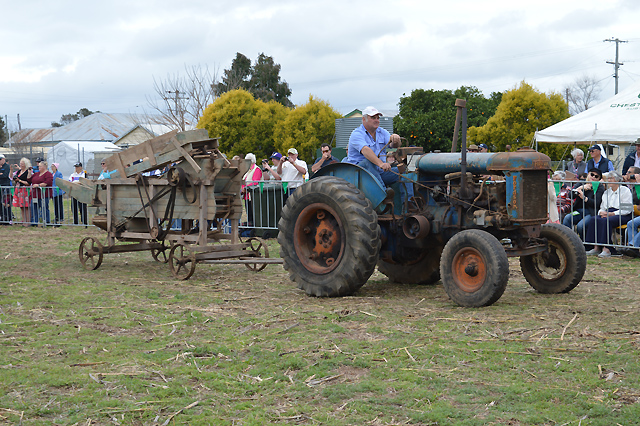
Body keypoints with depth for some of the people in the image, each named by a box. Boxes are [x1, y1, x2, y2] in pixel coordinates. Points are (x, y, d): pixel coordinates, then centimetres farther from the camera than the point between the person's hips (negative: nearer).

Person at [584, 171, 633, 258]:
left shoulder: (625, 190, 2)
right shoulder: (606, 192, 23)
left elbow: (627, 209, -7)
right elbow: (602, 207, 23)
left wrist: (612, 214, -16)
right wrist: (601, 212, -3)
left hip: (622, 216, -6)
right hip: (608, 214, 6)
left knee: (606, 221, -36)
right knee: (593, 220, -24)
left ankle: (606, 249, -40)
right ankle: (596, 248, -28)